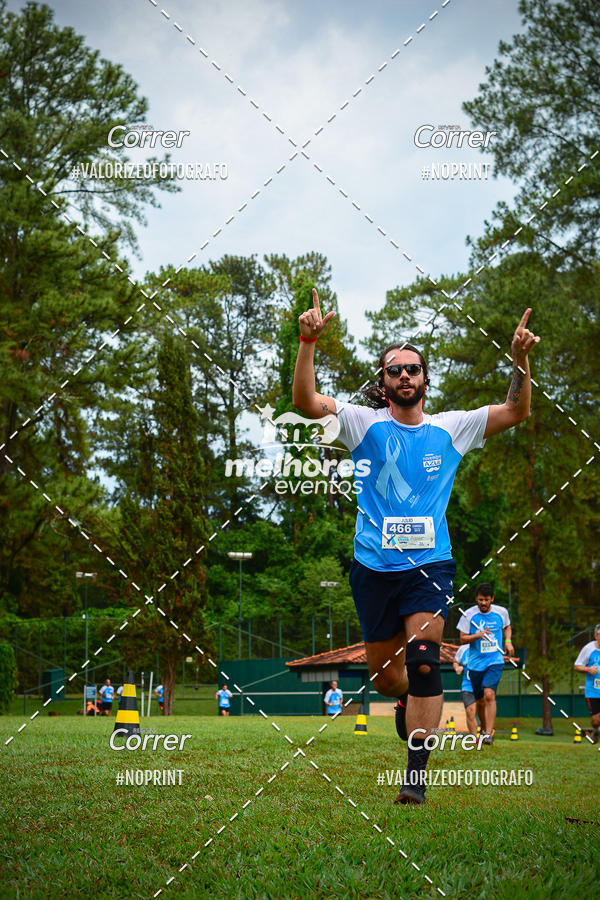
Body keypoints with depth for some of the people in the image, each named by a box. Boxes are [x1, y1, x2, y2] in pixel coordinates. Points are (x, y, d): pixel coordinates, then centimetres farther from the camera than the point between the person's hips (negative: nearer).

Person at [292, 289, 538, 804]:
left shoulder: (450, 428, 7)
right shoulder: (365, 424, 3)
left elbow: (517, 412, 6)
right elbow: (306, 402, -10)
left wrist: (520, 360, -9)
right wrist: (308, 342, -22)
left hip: (430, 563, -1)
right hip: (374, 566, 1)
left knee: (423, 660, -20)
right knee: (385, 678, 9)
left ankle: (416, 775, -15)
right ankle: (410, 703, 47)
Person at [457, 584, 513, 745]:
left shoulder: (501, 612, 1)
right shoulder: (468, 615, -4)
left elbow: (507, 627, 22)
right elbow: (462, 638, -1)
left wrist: (508, 641, 3)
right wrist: (478, 635, -19)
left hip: (495, 661, -1)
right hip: (476, 663, 1)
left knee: (489, 694, -21)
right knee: (480, 701, 10)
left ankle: (489, 734, -22)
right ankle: (484, 729, 36)